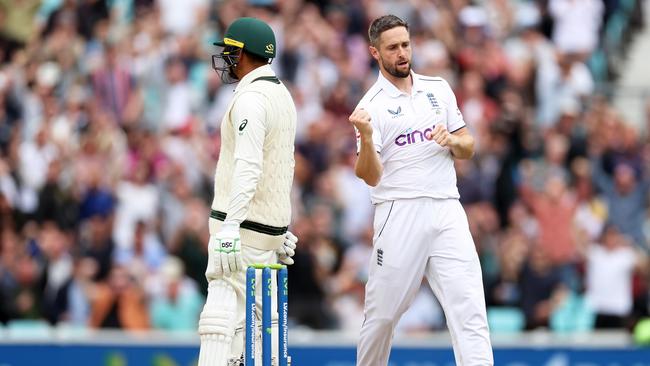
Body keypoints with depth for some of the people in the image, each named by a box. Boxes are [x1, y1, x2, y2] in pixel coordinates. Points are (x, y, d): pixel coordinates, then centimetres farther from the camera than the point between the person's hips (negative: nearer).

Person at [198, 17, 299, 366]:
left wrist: (230, 226, -32)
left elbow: (247, 168, -26)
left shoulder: (250, 98, -15)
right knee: (261, 317, 13)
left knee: (223, 316, -16)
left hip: (244, 222, -10)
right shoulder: (282, 94, 17)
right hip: (272, 225, 10)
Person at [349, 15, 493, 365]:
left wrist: (453, 141, -5)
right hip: (399, 214, -3)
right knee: (382, 312, 3)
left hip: (446, 211, 3)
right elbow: (370, 176, -9)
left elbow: (468, 147, 17)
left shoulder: (438, 89, 12)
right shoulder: (372, 105, -1)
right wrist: (366, 138, -27)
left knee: (469, 306, -9)